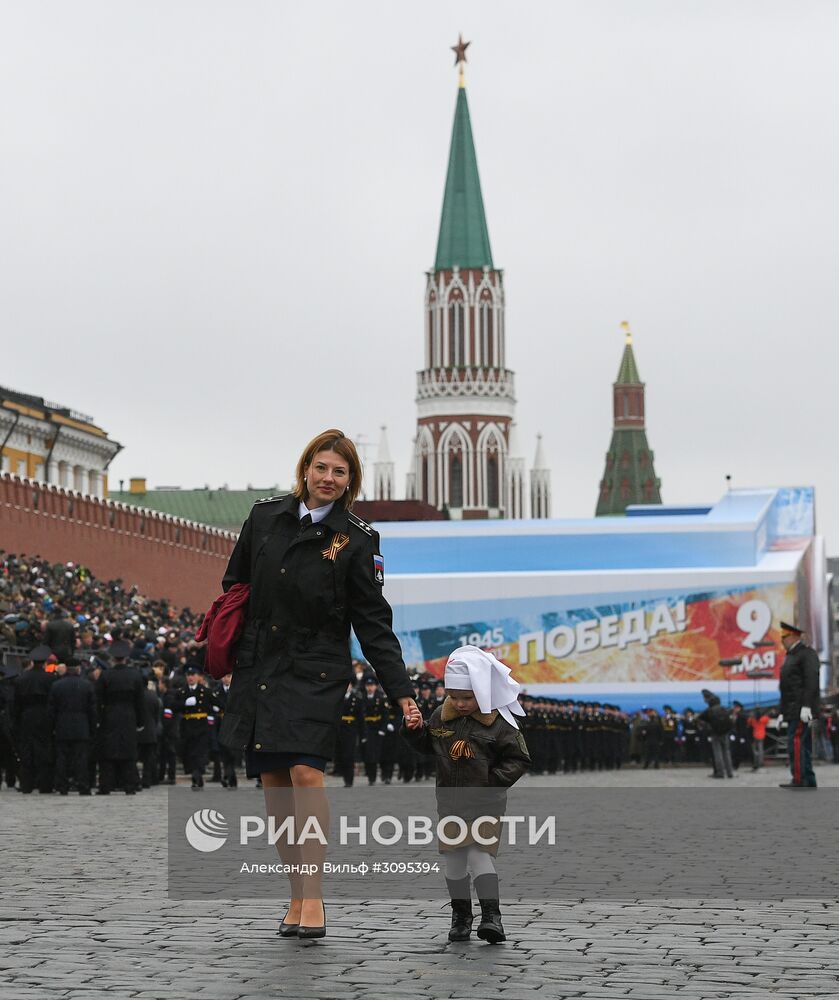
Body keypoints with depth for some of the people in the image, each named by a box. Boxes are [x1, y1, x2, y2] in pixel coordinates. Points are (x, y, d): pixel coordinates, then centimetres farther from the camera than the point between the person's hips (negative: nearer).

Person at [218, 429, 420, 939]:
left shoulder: (356, 539, -4)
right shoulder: (266, 515, 4)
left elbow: (374, 624, -3)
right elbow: (234, 585, 16)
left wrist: (401, 691, -10)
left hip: (316, 675, -4)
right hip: (258, 670, 4)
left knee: (306, 773, -18)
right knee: (274, 784, 4)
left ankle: (314, 898, -15)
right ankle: (297, 896, 13)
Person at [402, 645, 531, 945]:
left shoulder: (499, 724, -13)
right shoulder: (442, 716, -1)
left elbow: (518, 760, -8)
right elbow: (428, 743, 16)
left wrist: (492, 783, -19)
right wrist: (414, 729, -4)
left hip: (485, 806, -5)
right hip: (450, 804, 5)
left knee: (480, 856, -14)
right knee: (454, 861, 10)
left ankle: (491, 916, -11)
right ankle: (461, 915, 23)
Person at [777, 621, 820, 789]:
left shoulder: (807, 654, -8)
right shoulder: (790, 657, 22)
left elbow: (811, 681, -18)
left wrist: (806, 706, -25)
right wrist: (782, 712, 18)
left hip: (802, 710, -10)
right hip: (792, 711, 10)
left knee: (795, 742, -15)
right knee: (803, 745, 8)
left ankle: (799, 780, -17)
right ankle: (809, 782, 9)